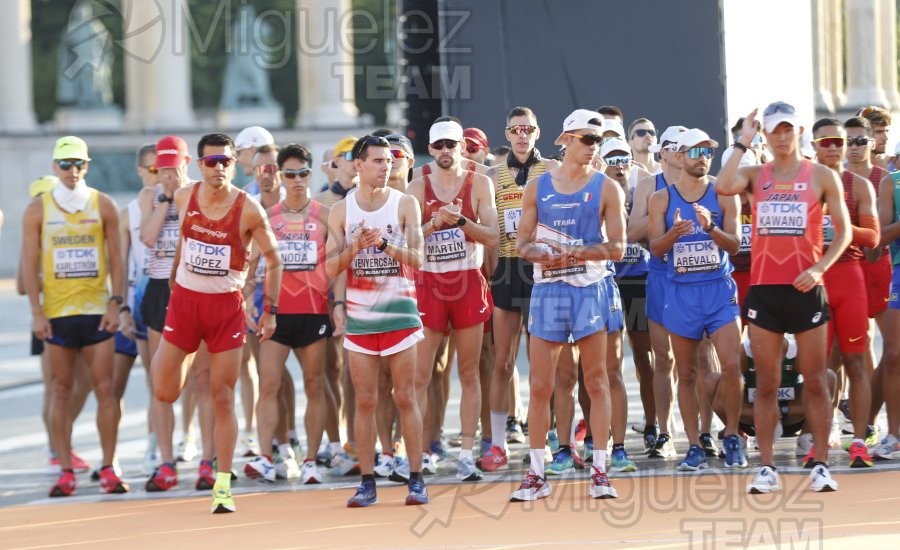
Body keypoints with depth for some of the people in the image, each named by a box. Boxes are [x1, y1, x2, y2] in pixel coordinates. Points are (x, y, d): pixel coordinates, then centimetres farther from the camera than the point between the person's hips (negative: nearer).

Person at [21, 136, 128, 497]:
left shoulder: (103, 206, 5)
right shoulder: (38, 210, 3)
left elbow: (115, 258, 7)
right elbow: (29, 263, 2)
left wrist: (116, 302, -3)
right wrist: (36, 312, -5)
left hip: (97, 310, 0)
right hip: (57, 313, 0)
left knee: (105, 388, -3)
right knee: (62, 390, 2)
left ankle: (108, 468, 1)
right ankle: (65, 471, 4)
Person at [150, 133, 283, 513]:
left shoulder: (248, 210, -11)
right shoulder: (183, 197, -2)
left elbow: (273, 259, -2)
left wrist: (270, 310, -5)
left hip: (226, 305, -2)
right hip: (184, 299, 2)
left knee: (223, 399, -1)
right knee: (165, 393, 0)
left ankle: (223, 486, 5)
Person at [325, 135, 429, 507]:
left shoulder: (405, 204, 1)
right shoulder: (341, 210, 5)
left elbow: (416, 258, -6)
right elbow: (330, 268, 2)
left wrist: (384, 243, -22)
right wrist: (355, 246, -16)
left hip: (399, 312, -1)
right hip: (359, 315, 1)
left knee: (405, 398, -1)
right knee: (365, 401, 1)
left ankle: (416, 480, 1)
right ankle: (367, 483, 4)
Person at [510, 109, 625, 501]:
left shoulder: (606, 189, 2)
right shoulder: (538, 187, 9)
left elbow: (617, 248, -4)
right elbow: (522, 241, 8)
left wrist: (575, 253, -19)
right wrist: (540, 255, -14)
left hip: (590, 289, -2)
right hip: (547, 289, 2)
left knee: (596, 381, 1)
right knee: (540, 385, 2)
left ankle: (599, 471, 5)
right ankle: (536, 474, 8)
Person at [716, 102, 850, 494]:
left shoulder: (822, 177, 3)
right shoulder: (755, 176, 7)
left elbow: (843, 230, 2)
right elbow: (723, 187, -14)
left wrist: (819, 269, -12)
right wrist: (742, 142, -8)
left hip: (805, 289, -1)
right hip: (763, 289, 2)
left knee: (815, 381, 1)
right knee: (766, 383, 2)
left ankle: (821, 465, 6)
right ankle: (767, 468, 5)